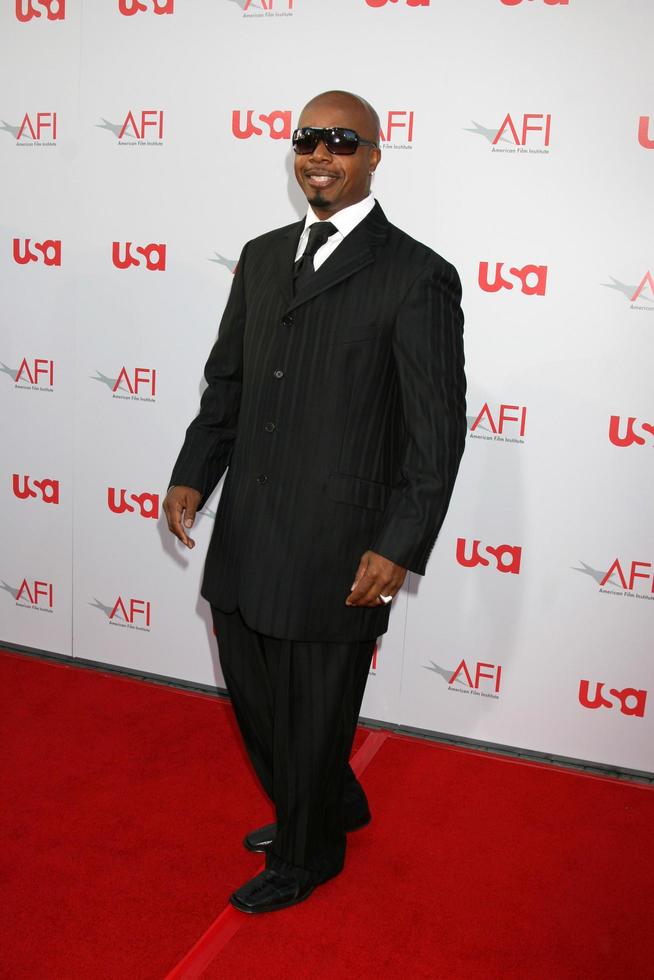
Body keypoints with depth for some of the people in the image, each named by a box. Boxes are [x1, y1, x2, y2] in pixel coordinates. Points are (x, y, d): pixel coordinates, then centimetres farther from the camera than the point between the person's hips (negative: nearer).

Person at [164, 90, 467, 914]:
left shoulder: (418, 277, -9)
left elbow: (438, 430, -10)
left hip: (336, 550, -6)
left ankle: (307, 857, 38)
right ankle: (335, 804, 47)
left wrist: (399, 548, -15)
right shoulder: (261, 257, 11)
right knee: (252, 695, 20)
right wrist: (192, 475, 4)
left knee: (315, 712, 11)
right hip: (244, 537, 7)